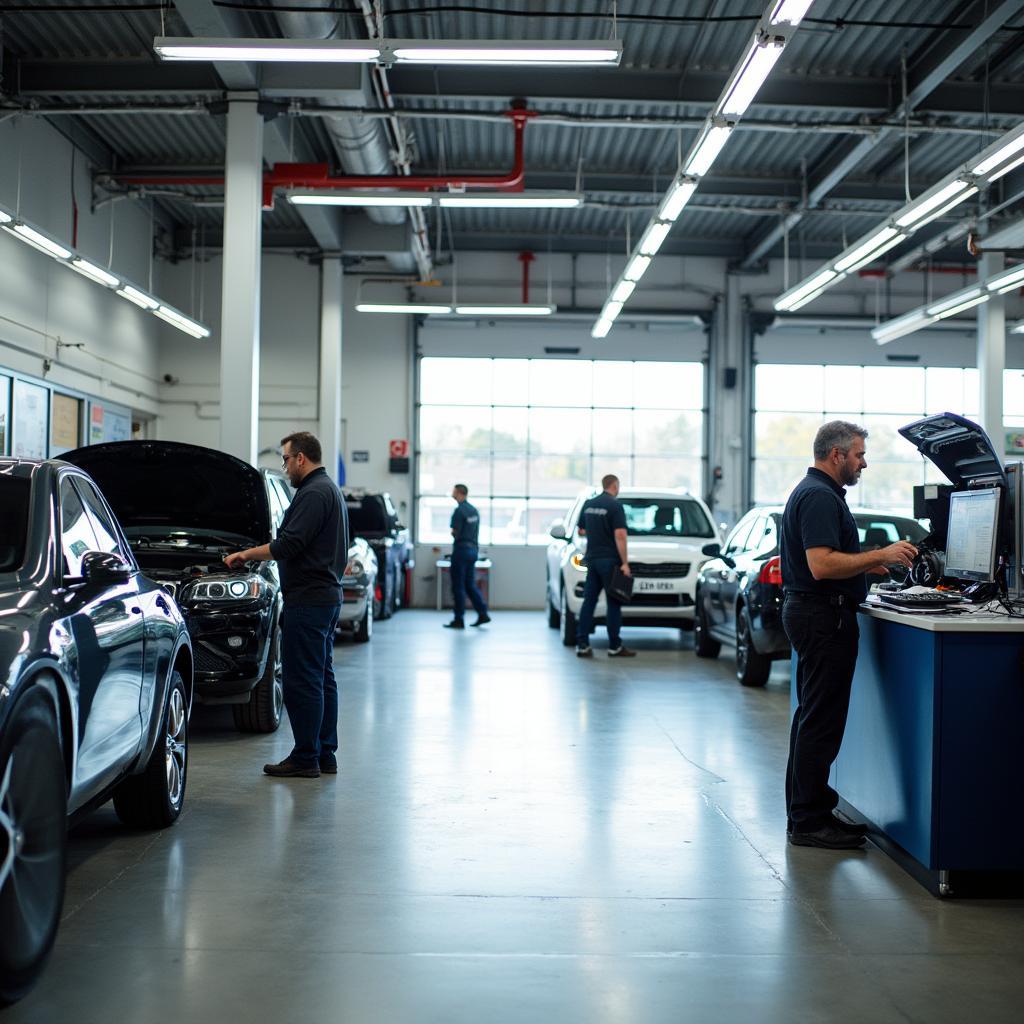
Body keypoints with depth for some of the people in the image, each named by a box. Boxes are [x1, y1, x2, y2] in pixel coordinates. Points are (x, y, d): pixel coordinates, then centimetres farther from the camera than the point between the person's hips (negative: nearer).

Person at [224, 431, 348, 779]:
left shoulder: (314, 493, -15)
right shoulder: (330, 489, 19)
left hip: (308, 600, -11)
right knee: (323, 678, 12)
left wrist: (246, 554, -10)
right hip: (327, 595, 11)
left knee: (302, 680, -7)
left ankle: (305, 758, -3)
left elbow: (289, 545, -21)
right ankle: (325, 755, 17)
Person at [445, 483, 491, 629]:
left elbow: (455, 533, -15)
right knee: (470, 584, 15)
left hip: (461, 549, -8)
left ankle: (459, 620, 0)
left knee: (458, 586, -2)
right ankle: (482, 613, 8)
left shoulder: (459, 511, -14)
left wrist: (452, 532, 5)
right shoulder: (474, 510, 12)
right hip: (474, 549, 8)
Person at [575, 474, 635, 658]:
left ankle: (582, 645, 4)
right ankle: (615, 647, 3)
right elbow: (620, 535, -17)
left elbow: (581, 531, 20)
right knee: (613, 603, 0)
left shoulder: (588, 504, 10)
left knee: (589, 600, 7)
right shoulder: (615, 505, -10)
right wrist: (625, 563, -15)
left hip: (592, 558, 6)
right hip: (609, 560, -6)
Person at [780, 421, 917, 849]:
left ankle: (806, 812, 21)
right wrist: (879, 556, -22)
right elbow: (822, 565, -27)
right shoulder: (819, 497, -17)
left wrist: (866, 563, 19)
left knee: (813, 717, 14)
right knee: (821, 722, -6)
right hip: (823, 616, -11)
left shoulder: (813, 492, 17)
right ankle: (809, 821, -1)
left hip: (809, 612, 11)